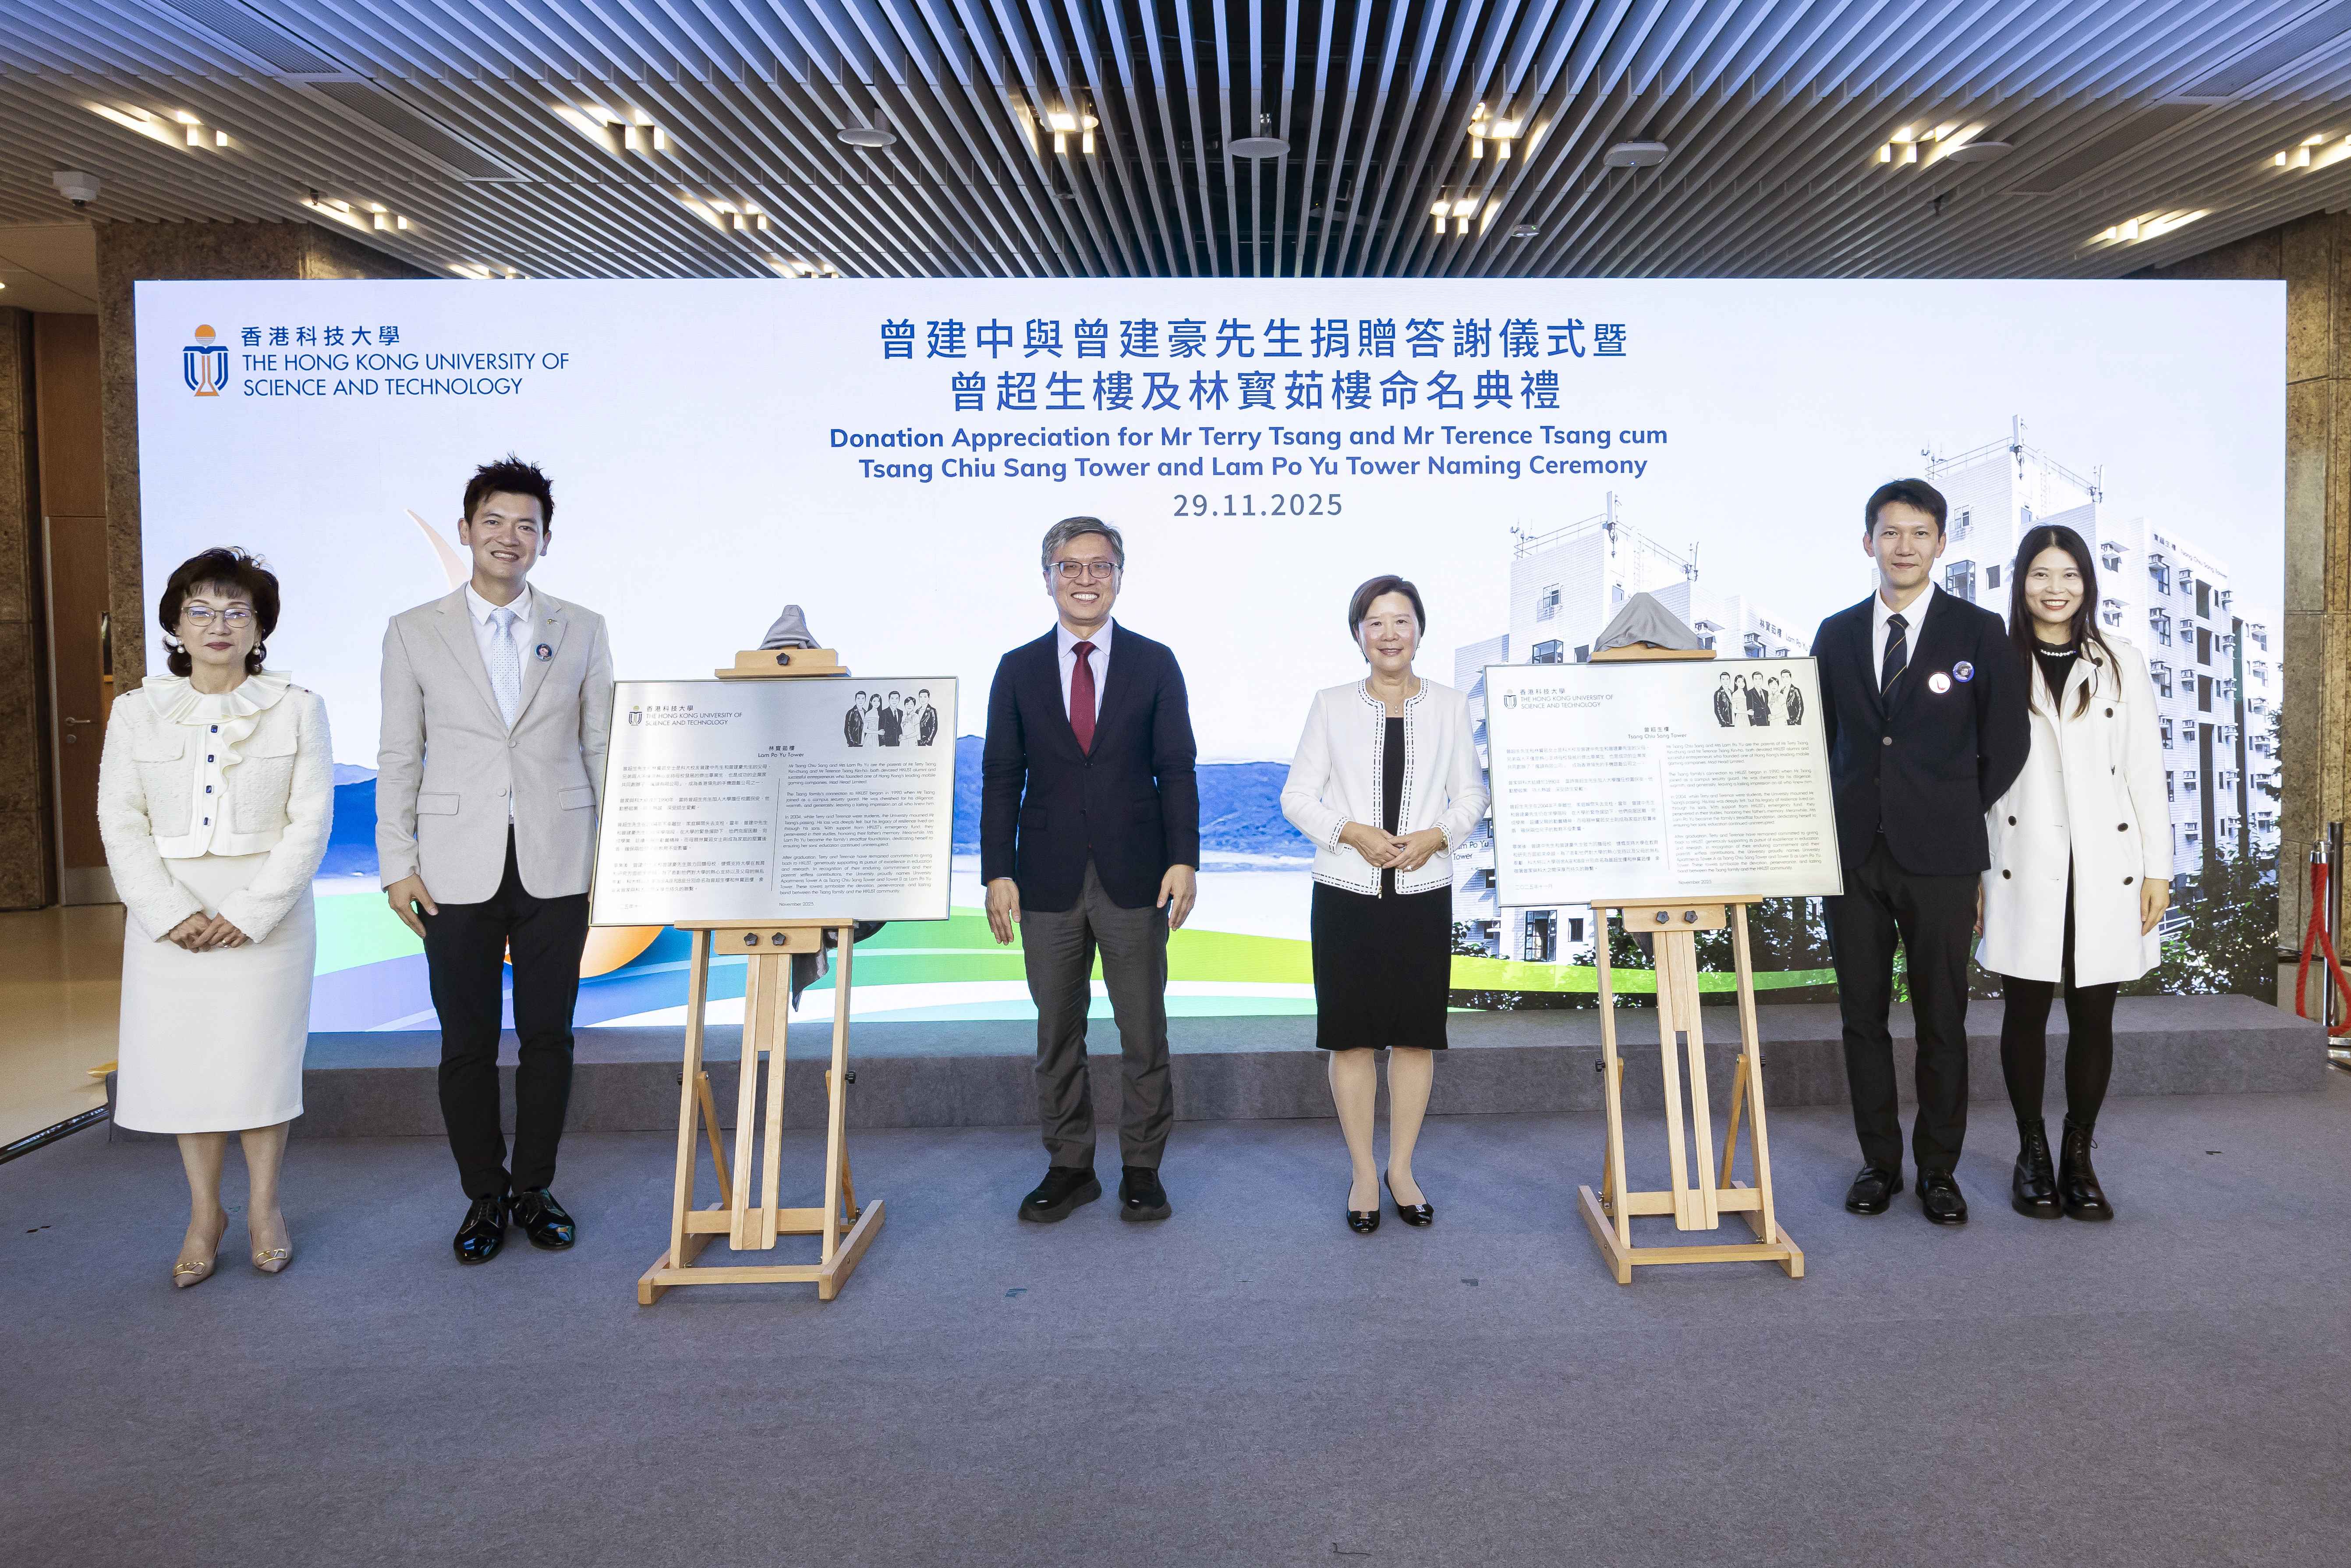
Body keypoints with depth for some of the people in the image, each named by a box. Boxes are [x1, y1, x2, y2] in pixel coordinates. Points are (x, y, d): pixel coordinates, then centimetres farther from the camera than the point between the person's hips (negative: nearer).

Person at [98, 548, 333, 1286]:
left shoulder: (297, 710, 0)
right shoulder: (137, 712, 5)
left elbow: (310, 822, -5)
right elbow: (121, 823, 1)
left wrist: (250, 913, -14)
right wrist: (170, 912, -12)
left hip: (266, 913, -2)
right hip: (170, 915, 2)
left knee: (261, 1054, 3)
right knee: (182, 1060, 6)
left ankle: (264, 1205, 21)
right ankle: (204, 1211, 22)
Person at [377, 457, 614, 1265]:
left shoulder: (582, 630, 6)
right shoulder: (415, 633, 5)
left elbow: (602, 748, 7)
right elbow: (398, 758, 5)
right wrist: (398, 864, -1)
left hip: (558, 865, 1)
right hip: (460, 870, 0)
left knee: (548, 1035, 8)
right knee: (467, 1041, 6)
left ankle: (534, 1188, 23)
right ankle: (484, 1196, 21)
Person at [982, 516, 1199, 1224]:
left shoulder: (1154, 663, 4)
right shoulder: (1019, 669, 6)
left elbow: (1176, 769, 1)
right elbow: (1001, 778, 4)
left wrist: (1183, 860, -9)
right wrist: (998, 873, -4)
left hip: (1134, 877, -1)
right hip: (1049, 879, 1)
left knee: (1145, 1033, 6)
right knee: (1058, 1035, 9)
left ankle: (1142, 1170, 19)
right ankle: (1069, 1168, 22)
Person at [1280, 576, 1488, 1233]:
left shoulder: (1450, 706, 6)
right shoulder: (1331, 706, 3)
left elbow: (1472, 797, 8)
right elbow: (1297, 797, 2)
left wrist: (1436, 836, -11)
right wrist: (1351, 832, -14)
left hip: (1424, 892, 1)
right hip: (1346, 891, -1)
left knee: (1416, 1034, 7)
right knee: (1352, 1035, 3)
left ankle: (1402, 1168, 24)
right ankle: (1363, 1173, 18)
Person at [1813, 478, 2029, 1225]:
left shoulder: (1980, 632, 2)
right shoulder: (1836, 634, 10)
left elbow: (2008, 743, 5)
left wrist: (1953, 816, 6)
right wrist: (1836, 819, 7)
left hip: (1939, 855, -2)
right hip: (1854, 850, 3)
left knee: (1942, 1019, 4)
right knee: (1862, 1016, 7)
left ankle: (1939, 1169, 18)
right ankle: (1879, 1161, 20)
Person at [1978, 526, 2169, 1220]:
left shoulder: (2122, 664, 8)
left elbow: (2146, 773, 6)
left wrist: (2157, 870, 2)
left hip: (2105, 868, 1)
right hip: (2024, 868, -1)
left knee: (2094, 1017, 4)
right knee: (2025, 1012, 3)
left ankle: (2079, 1157, 16)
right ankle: (2032, 1155, 15)